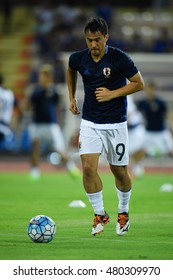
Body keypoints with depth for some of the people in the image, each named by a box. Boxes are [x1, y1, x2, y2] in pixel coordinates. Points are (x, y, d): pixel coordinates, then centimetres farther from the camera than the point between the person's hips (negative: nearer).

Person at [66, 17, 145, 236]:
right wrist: (71, 97, 16)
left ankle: (123, 212, 32)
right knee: (88, 168, -13)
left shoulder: (120, 59, -15)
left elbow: (139, 83, -7)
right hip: (90, 123, 2)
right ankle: (99, 214, 4)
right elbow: (70, 71, 21)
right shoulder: (78, 59, -4)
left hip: (115, 123, -2)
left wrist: (112, 94, -16)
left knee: (119, 171, 7)